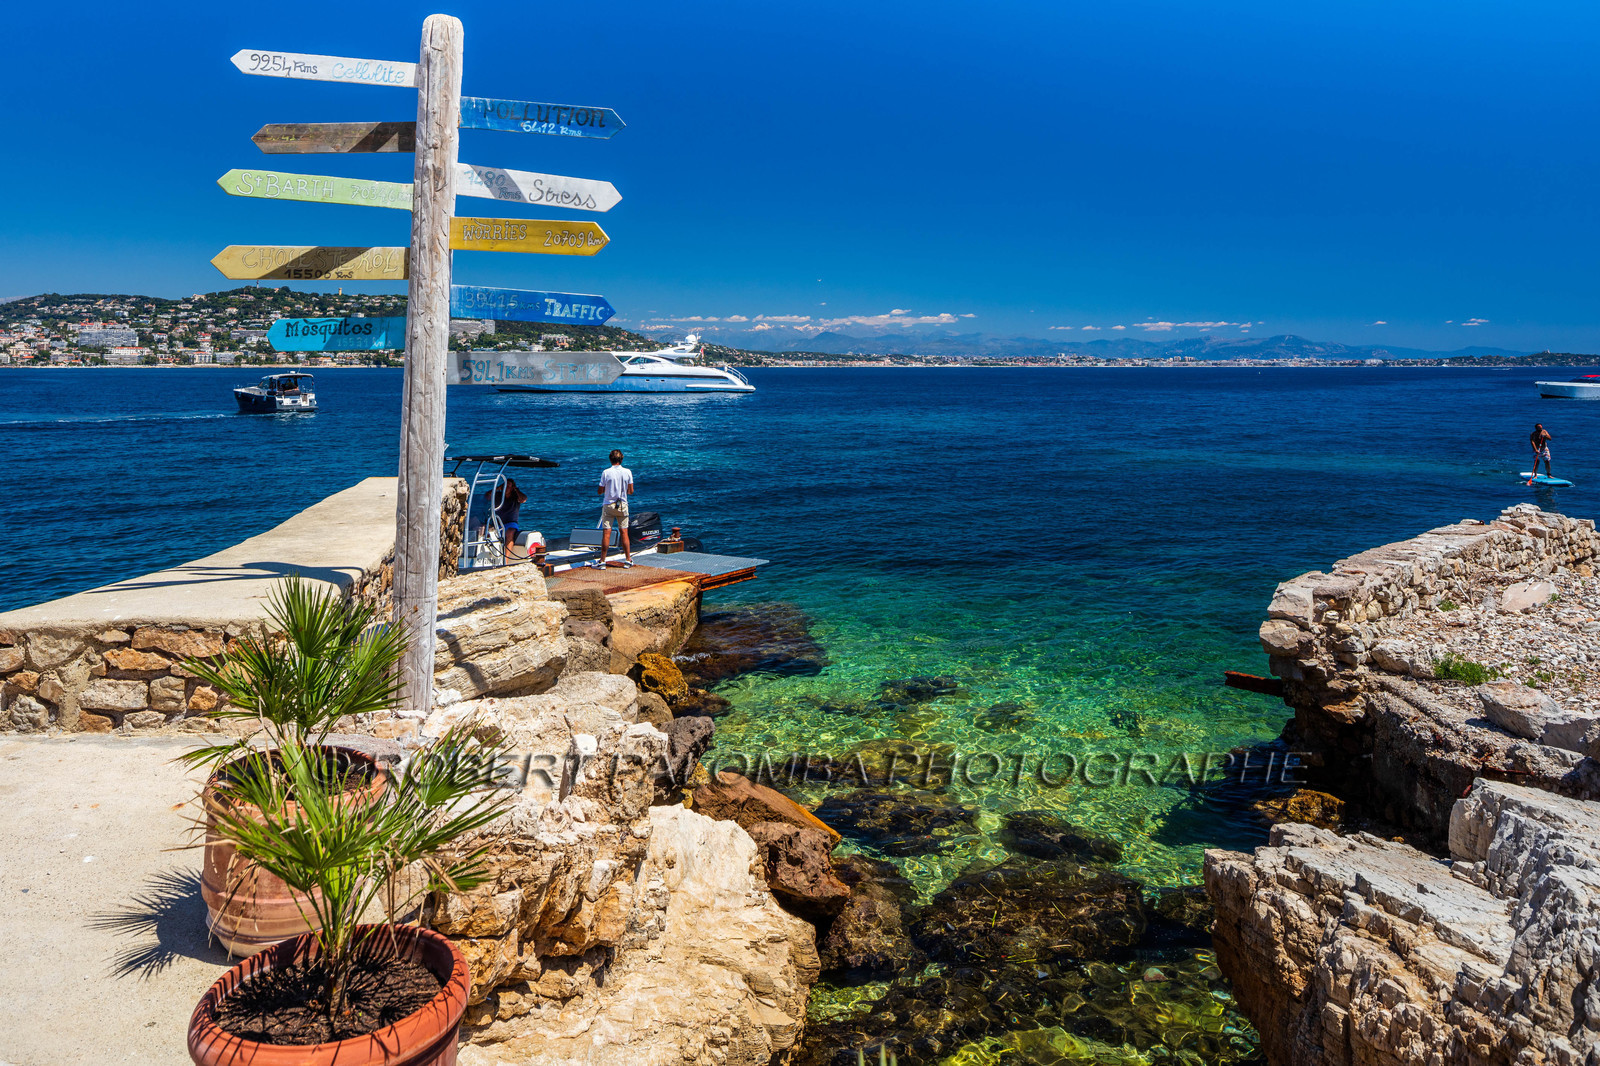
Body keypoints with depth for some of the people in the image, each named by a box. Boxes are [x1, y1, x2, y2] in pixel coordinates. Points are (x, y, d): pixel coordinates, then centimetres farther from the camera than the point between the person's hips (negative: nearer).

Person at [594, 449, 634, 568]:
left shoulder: (606, 472, -7)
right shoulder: (628, 472, -2)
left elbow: (599, 492, -4)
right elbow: (631, 491, 1)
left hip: (608, 505, -2)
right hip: (622, 505, 2)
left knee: (606, 533, -2)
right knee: (624, 532, 8)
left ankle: (602, 561, -2)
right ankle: (628, 560, 11)